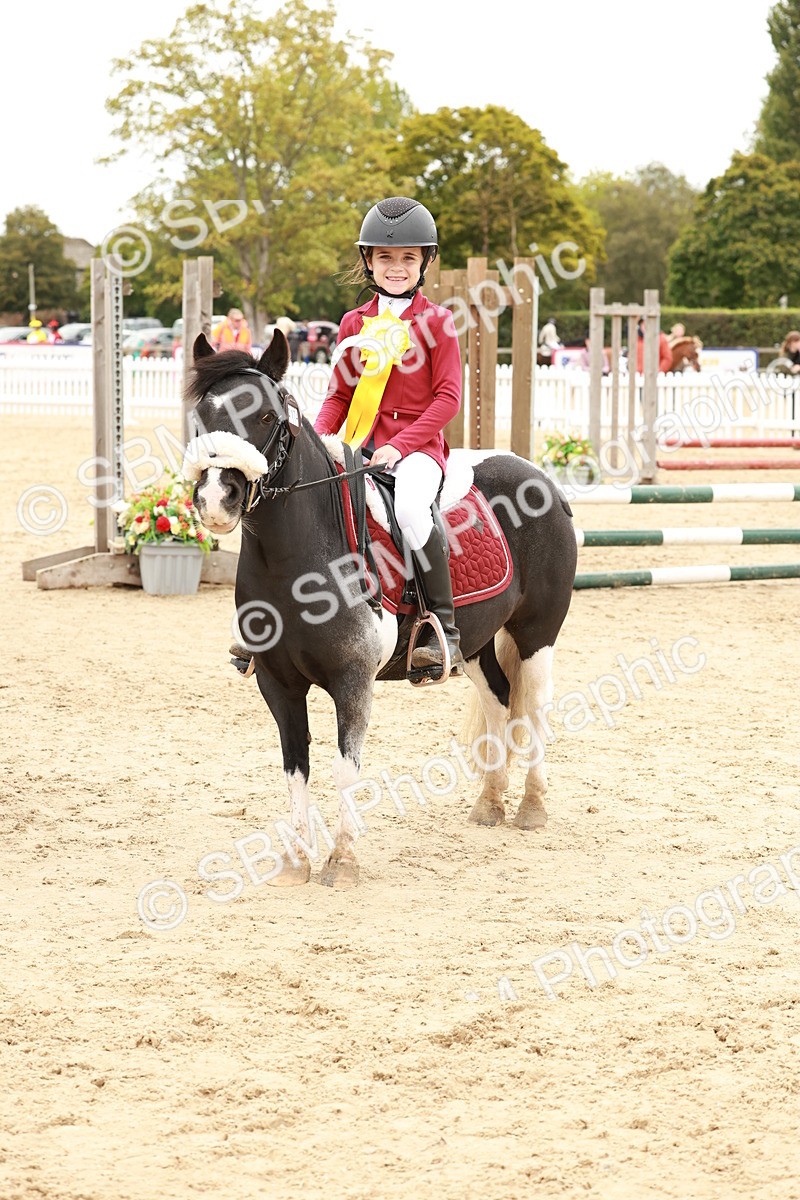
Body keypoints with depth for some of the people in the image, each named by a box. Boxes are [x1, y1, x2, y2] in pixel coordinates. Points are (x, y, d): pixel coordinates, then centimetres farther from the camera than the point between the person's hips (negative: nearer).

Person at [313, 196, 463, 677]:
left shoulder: (435, 321, 0)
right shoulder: (355, 323, 13)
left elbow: (448, 397, -5)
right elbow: (340, 394, 17)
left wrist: (400, 445, -16)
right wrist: (317, 439, -3)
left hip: (418, 444, -5)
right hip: (360, 446, 5)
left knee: (409, 506, -35)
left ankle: (444, 631, -27)